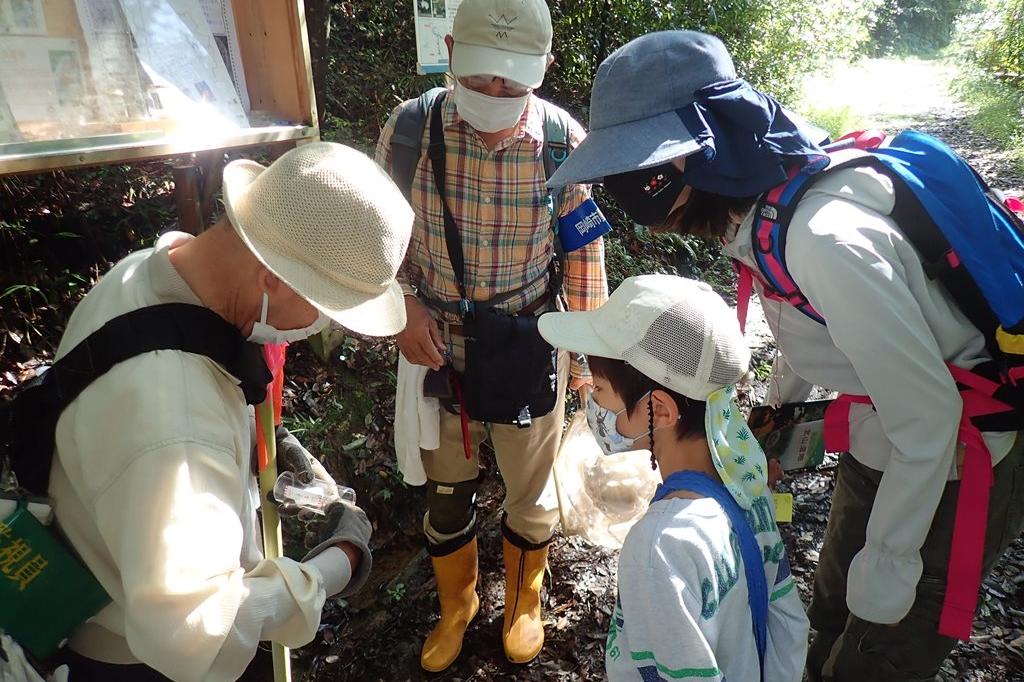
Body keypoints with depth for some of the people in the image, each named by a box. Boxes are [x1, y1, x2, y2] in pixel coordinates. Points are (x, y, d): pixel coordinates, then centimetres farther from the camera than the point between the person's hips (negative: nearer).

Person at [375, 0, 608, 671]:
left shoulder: (566, 142, -14)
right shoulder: (409, 129, -13)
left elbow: (584, 253, -3)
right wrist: (405, 306, -12)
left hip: (529, 347, 0)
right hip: (438, 346, 1)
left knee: (530, 491, 16)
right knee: (446, 487, 18)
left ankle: (523, 602, 48)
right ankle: (456, 603, 48)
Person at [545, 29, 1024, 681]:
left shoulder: (825, 240, -36)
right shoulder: (764, 197, -9)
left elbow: (927, 416, -28)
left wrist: (886, 568, -17)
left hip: (950, 464, -7)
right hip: (878, 445, 7)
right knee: (833, 618, 26)